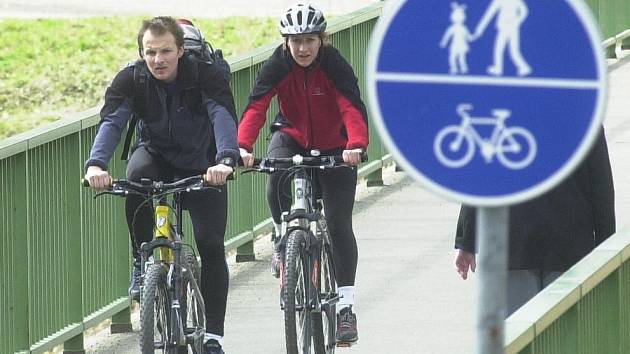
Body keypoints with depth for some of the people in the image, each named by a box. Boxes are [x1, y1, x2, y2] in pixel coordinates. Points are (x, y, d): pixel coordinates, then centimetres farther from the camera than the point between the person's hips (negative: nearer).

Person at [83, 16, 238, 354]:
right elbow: (111, 122, -33)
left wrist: (225, 160, -60)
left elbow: (224, 116, -40)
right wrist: (96, 164, -54)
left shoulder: (206, 76, -25)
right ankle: (142, 261, -16)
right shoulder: (131, 79, -20)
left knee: (211, 247, -12)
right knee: (137, 175, -35)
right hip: (156, 155, 1)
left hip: (201, 166, -1)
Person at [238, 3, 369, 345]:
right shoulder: (277, 66, -19)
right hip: (292, 138, 1)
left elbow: (353, 108, -36)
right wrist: (242, 147, -47)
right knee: (276, 179, -33)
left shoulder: (335, 66, -23)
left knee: (339, 224, -7)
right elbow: (256, 107, -29)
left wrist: (356, 145, -55)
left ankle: (346, 307, -1)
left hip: (334, 148, -1)